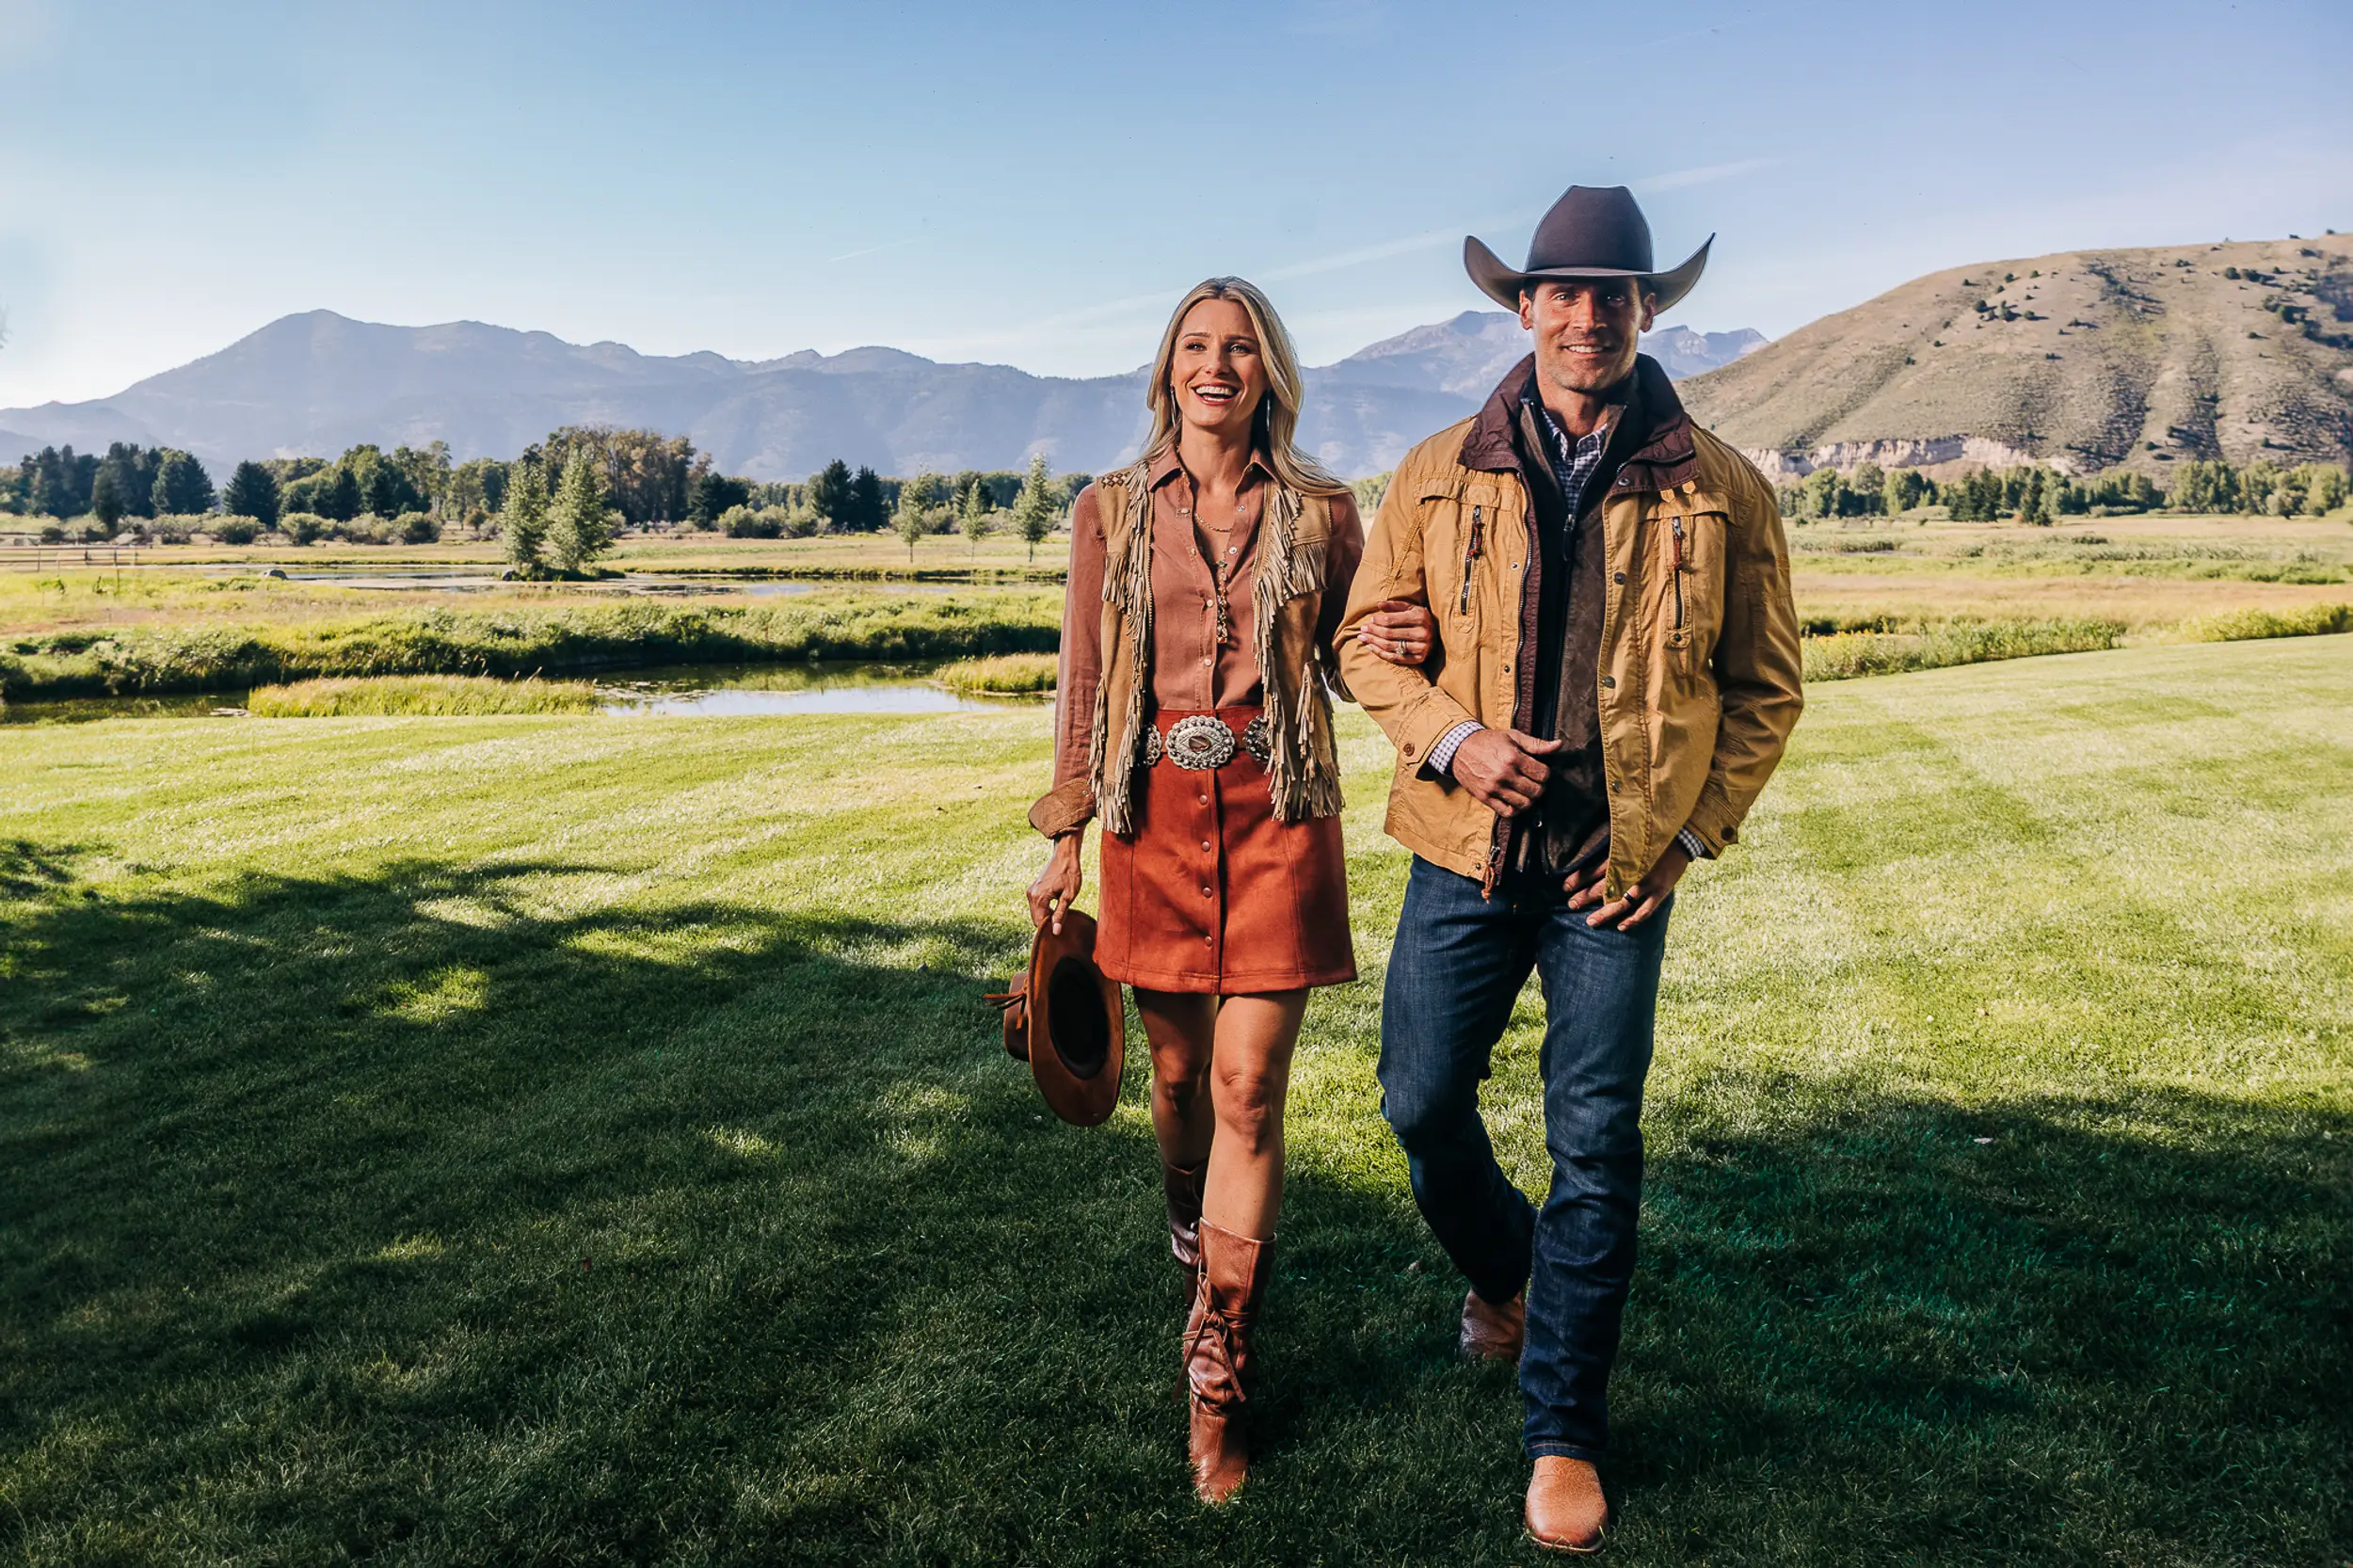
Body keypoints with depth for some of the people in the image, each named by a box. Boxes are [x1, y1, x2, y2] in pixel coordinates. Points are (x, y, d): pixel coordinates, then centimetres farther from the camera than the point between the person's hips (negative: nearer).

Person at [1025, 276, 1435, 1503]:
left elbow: (1341, 661, 14)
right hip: (1154, 815, 1)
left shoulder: (1321, 513, 4)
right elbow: (1083, 682, 7)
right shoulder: (1110, 513, 6)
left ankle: (1217, 1368, 3)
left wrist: (1399, 648, -10)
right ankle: (1191, 1230, 46)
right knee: (1176, 1068, 12)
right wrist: (1063, 841, 5)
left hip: (1278, 815, -1)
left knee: (1249, 1088, -6)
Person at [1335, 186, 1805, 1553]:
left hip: (1619, 869, -1)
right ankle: (1506, 1274, 43)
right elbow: (1370, 635, 8)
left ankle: (1565, 1429, 20)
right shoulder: (1440, 475, 3)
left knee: (1596, 1147, 2)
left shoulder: (1722, 493, 0)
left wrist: (1689, 835, -4)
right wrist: (1453, 737, -11)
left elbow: (1765, 687, 6)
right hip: (1465, 851, 2)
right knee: (1423, 1104, 9)